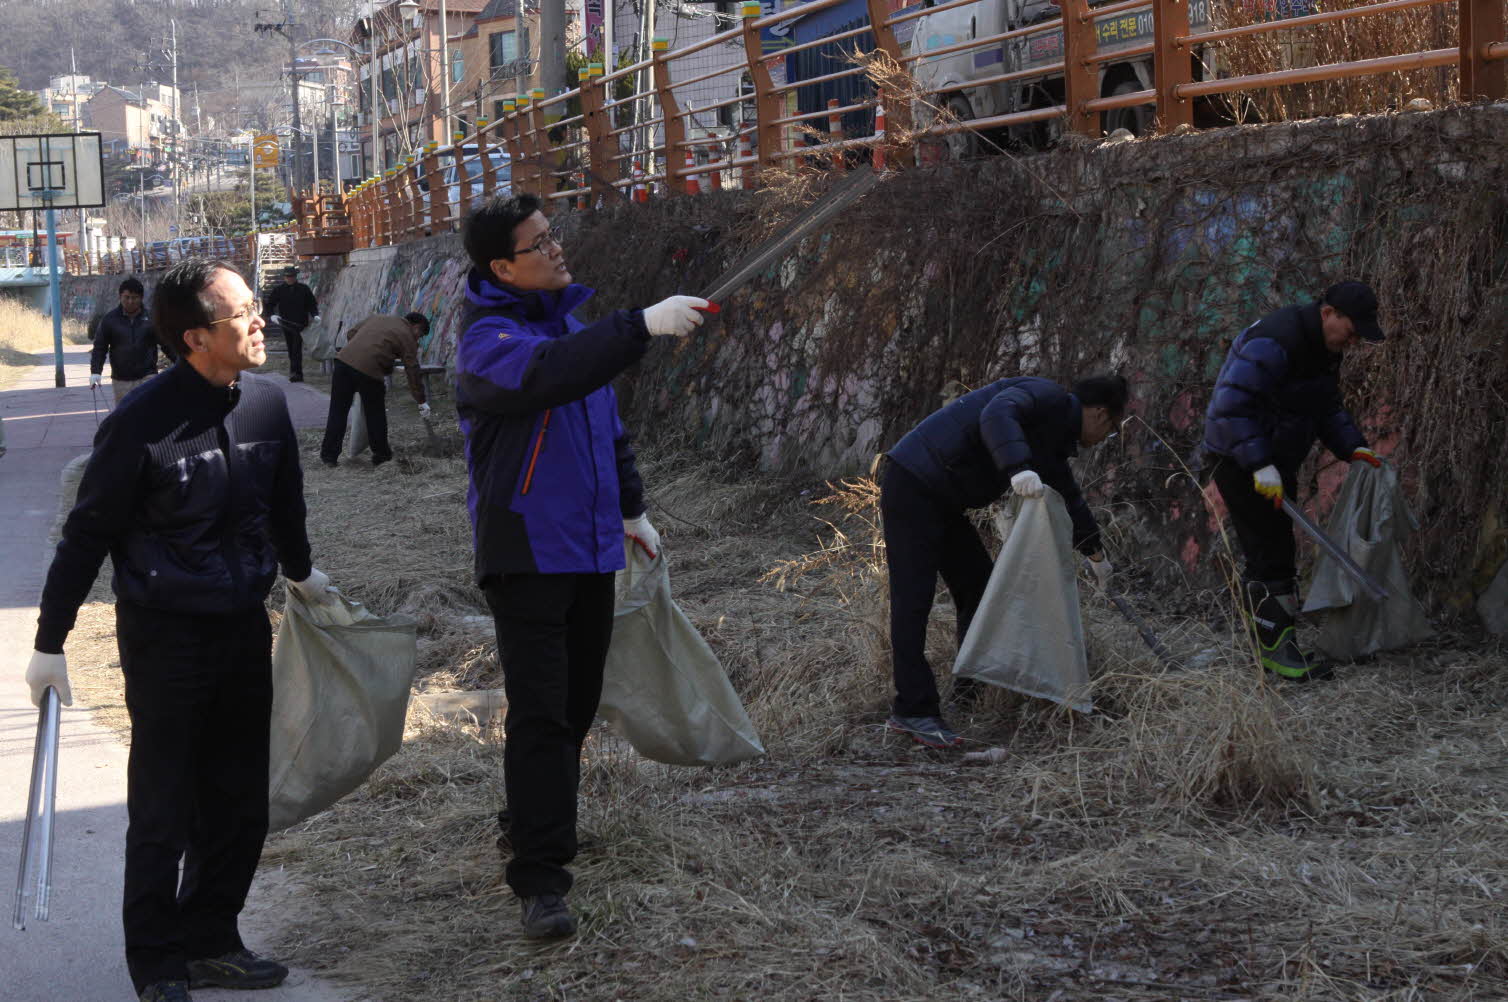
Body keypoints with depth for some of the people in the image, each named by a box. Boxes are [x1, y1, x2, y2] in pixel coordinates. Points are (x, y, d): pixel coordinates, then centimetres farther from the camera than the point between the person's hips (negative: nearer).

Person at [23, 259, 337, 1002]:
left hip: (245, 627, 6)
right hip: (165, 635, -6)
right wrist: (50, 642, -7)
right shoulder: (142, 424, -18)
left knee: (241, 804, 13)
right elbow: (89, 534, -11)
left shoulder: (266, 403, -2)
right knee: (163, 813, 3)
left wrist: (299, 572, 30)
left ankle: (209, 940, 29)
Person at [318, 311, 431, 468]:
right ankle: (381, 455, 23)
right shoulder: (407, 338, 9)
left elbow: (352, 333, 27)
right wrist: (422, 402, 15)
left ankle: (329, 455, 15)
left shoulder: (377, 318, 27)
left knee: (337, 412, 11)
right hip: (369, 371, -5)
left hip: (343, 359, 5)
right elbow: (413, 372, 8)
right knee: (375, 415, 14)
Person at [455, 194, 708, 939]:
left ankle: (532, 819, 35)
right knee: (539, 714, -9)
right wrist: (643, 325, -40)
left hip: (591, 548, 8)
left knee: (577, 703, 16)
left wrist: (630, 508, 25)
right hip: (526, 554, -8)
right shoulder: (488, 339, -14)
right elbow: (548, 374, -37)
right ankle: (539, 878, -7)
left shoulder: (570, 321, 12)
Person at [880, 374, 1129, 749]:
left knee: (980, 589, 11)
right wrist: (1018, 468, -46)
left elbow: (1067, 494, 35)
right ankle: (913, 711, -11)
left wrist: (1095, 553, 44)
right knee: (914, 599, -11)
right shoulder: (1046, 396, -10)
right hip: (913, 483, -11)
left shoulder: (1055, 435, 20)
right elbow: (997, 414, -32)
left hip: (943, 503, 11)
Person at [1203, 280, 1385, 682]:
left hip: (1275, 459, 10)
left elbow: (1328, 407, 19)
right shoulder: (1273, 343, -25)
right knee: (1269, 554, -11)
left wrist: (1353, 448, 4)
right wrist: (1260, 466, -32)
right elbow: (1232, 405, -30)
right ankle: (1275, 647, -5)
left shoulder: (1326, 348, 7)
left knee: (1278, 553, 12)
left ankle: (1279, 643, 19)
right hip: (1240, 462, -10)